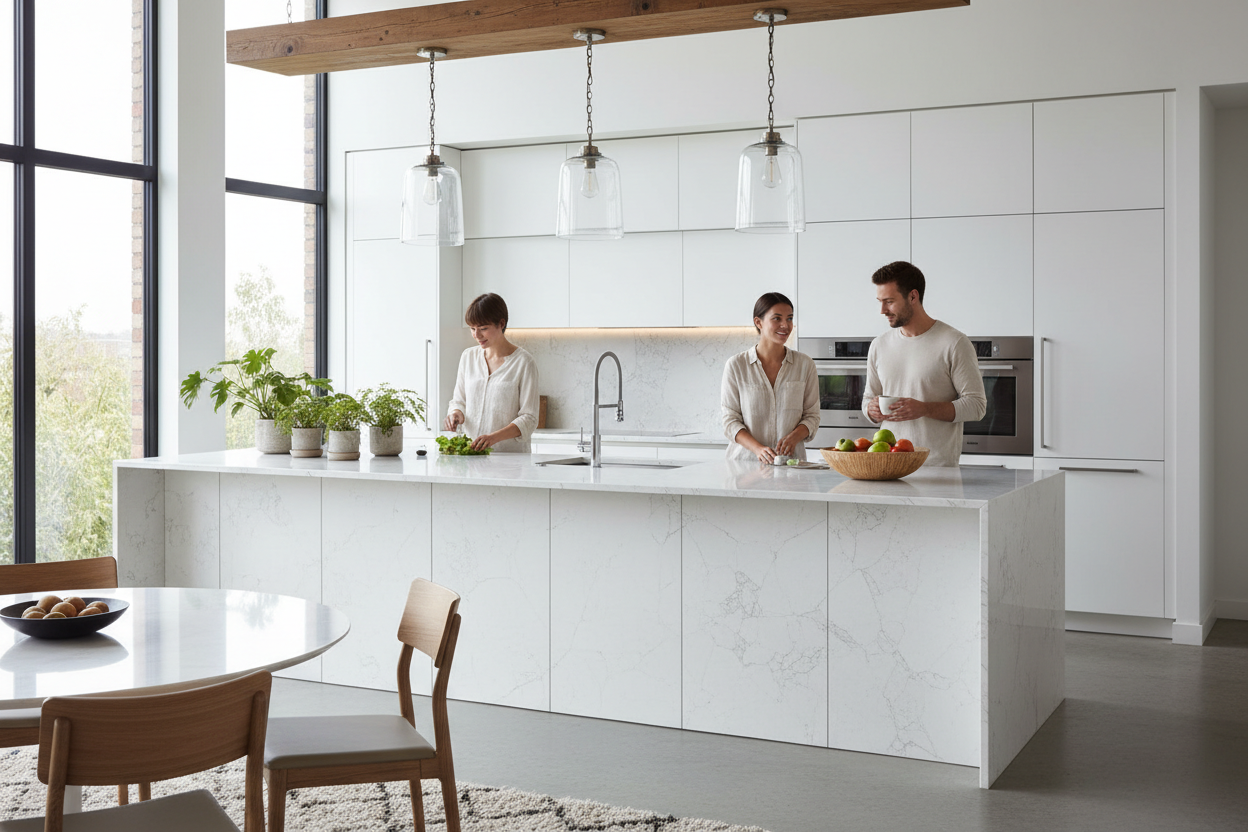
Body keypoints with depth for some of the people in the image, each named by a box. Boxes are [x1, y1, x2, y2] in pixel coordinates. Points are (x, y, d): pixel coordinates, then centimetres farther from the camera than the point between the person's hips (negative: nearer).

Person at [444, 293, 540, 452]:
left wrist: (495, 437, -22)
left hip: (510, 453, -4)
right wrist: (456, 414, -2)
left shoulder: (524, 362, -4)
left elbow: (529, 418, -6)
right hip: (470, 453, 4)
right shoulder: (468, 357, 13)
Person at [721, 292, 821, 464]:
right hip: (745, 460, -1)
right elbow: (730, 420, 2)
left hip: (791, 460, 1)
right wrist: (758, 448, -15)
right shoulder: (736, 365, 3)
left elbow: (812, 416, 11)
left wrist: (794, 437, -11)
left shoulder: (804, 364, 8)